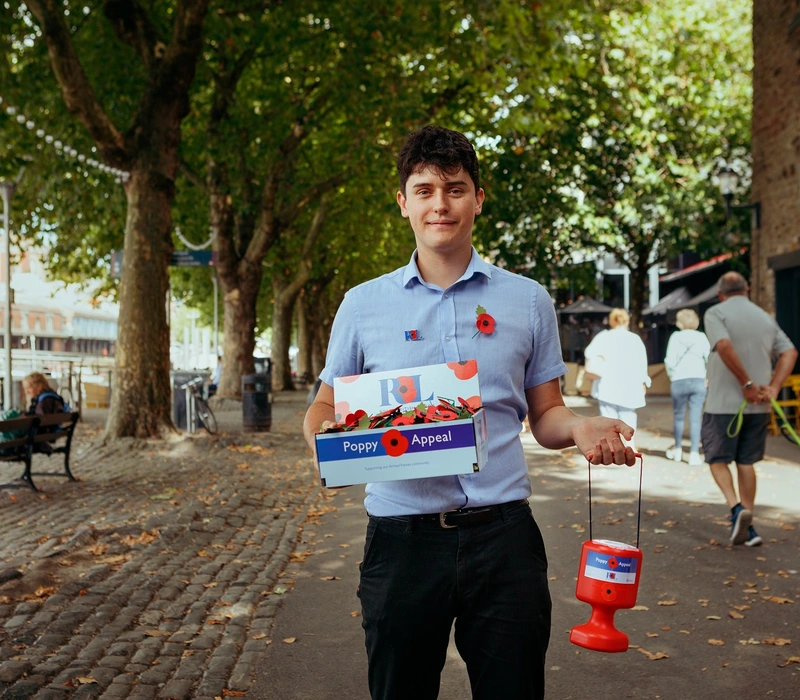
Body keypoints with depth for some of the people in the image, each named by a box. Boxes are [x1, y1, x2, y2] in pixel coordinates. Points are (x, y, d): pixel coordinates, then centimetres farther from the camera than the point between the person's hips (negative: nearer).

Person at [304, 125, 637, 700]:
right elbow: (326, 404, 12)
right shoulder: (363, 304, 6)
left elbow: (545, 414, 11)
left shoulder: (528, 301, 7)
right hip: (402, 538, 0)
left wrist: (580, 428, -12)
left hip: (504, 532, 0)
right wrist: (324, 441, -11)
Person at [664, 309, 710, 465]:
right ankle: (694, 453, -3)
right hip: (698, 381, 1)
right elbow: (709, 359, -3)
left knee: (678, 416, 15)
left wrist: (672, 376, 11)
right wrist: (706, 377, 11)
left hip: (679, 381, -1)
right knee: (696, 419, 2)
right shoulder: (702, 337, 2)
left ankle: (678, 449, 28)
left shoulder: (676, 337, -2)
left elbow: (670, 361, -6)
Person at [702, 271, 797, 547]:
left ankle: (736, 507, -13)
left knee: (718, 459, 9)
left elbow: (724, 346, -23)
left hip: (723, 403, -5)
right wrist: (773, 387, -4)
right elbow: (789, 352, 5)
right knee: (746, 462, 14)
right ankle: (747, 526, 13)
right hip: (758, 407, 5)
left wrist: (747, 384, -18)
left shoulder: (716, 313, -6)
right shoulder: (766, 317, 12)